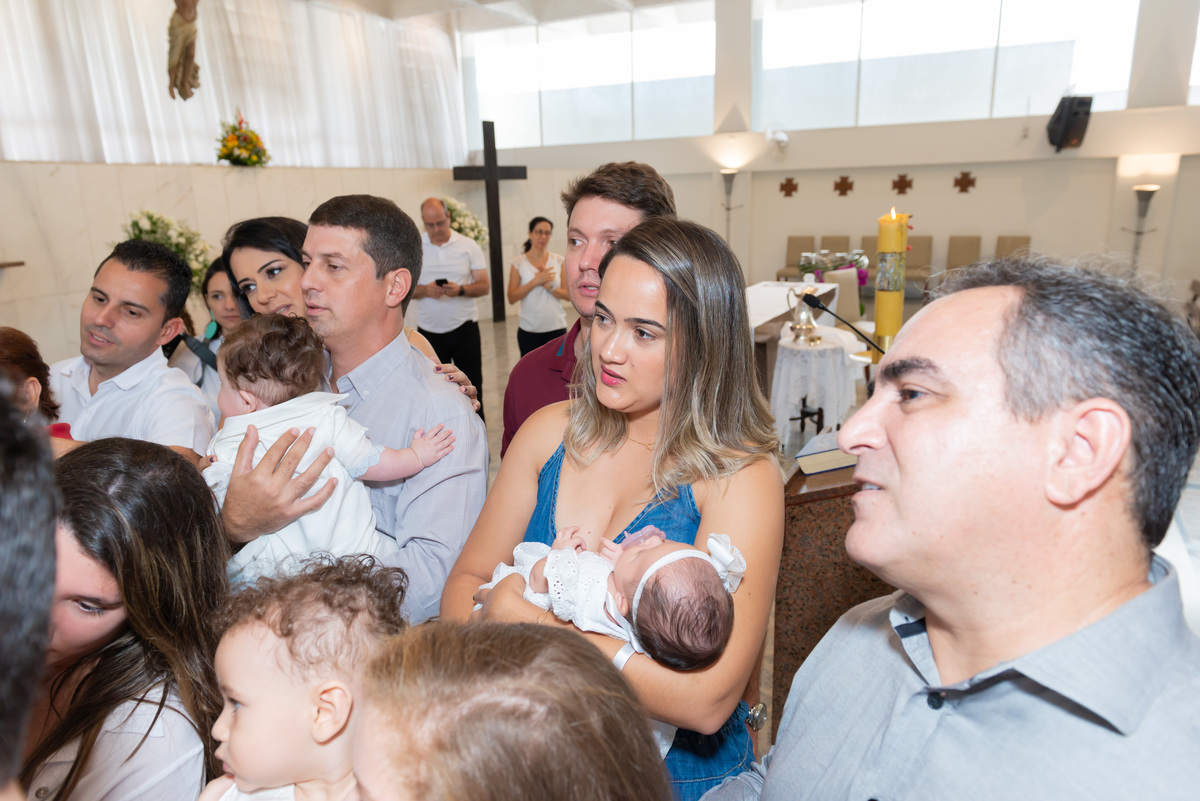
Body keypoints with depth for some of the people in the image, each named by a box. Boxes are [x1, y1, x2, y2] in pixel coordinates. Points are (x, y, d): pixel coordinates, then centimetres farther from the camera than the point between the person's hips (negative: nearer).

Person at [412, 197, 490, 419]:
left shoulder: (468, 245, 1)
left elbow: (484, 285, -1)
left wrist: (460, 290, -21)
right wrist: (425, 290, -17)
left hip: (464, 328, -1)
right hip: (428, 331, 1)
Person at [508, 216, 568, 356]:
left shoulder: (558, 260, 6)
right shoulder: (519, 263, 0)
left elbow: (567, 295, 2)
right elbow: (511, 298, -7)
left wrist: (549, 286, -15)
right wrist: (535, 281, -16)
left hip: (557, 328, 1)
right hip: (529, 330, -1)